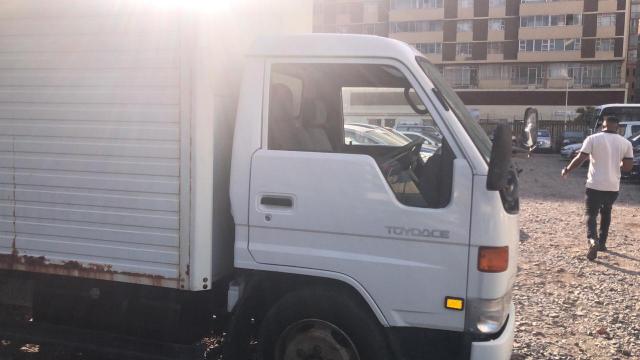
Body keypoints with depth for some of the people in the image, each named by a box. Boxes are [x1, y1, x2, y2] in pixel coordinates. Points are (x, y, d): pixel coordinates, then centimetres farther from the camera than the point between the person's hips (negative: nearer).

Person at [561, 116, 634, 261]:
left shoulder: (593, 139, -5)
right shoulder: (626, 143, 2)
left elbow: (580, 159, -11)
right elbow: (628, 166, 0)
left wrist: (567, 170, 3)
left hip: (595, 185, -3)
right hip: (613, 186, 3)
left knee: (591, 215, 3)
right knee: (606, 212, 25)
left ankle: (593, 240, -23)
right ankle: (602, 243, 29)